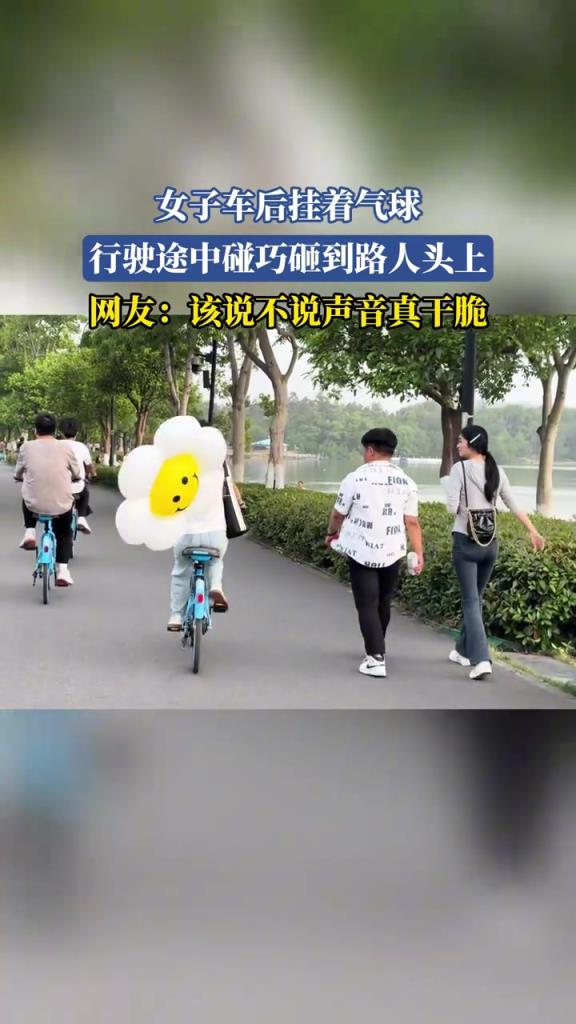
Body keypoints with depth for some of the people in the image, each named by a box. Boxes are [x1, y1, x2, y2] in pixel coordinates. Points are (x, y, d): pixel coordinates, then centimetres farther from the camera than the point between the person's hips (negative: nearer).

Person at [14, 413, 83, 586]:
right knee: (64, 533, 27)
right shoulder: (65, 448, -3)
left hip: (34, 505, 0)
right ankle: (62, 570, 12)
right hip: (61, 505, 0)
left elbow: (17, 476, 10)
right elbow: (77, 475, 9)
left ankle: (30, 533, 22)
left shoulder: (26, 447, -2)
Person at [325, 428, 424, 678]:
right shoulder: (406, 482, 1)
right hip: (392, 552, 4)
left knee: (367, 605, 0)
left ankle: (376, 659, -7)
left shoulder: (355, 478, -9)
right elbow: (412, 522, -2)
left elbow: (338, 514, 2)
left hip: (361, 552, -4)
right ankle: (376, 648, 37)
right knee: (383, 603, 19)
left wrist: (332, 533, 21)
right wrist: (419, 553, 1)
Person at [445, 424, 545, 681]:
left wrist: (449, 488, 7)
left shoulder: (460, 468, -10)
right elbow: (514, 506, 11)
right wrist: (533, 532, 16)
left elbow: (452, 508, -14)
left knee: (470, 601, -5)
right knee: (475, 598, 19)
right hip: (490, 542, 6)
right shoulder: (497, 472, 7)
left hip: (466, 541, -6)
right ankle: (465, 650, 31)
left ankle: (481, 660, -16)